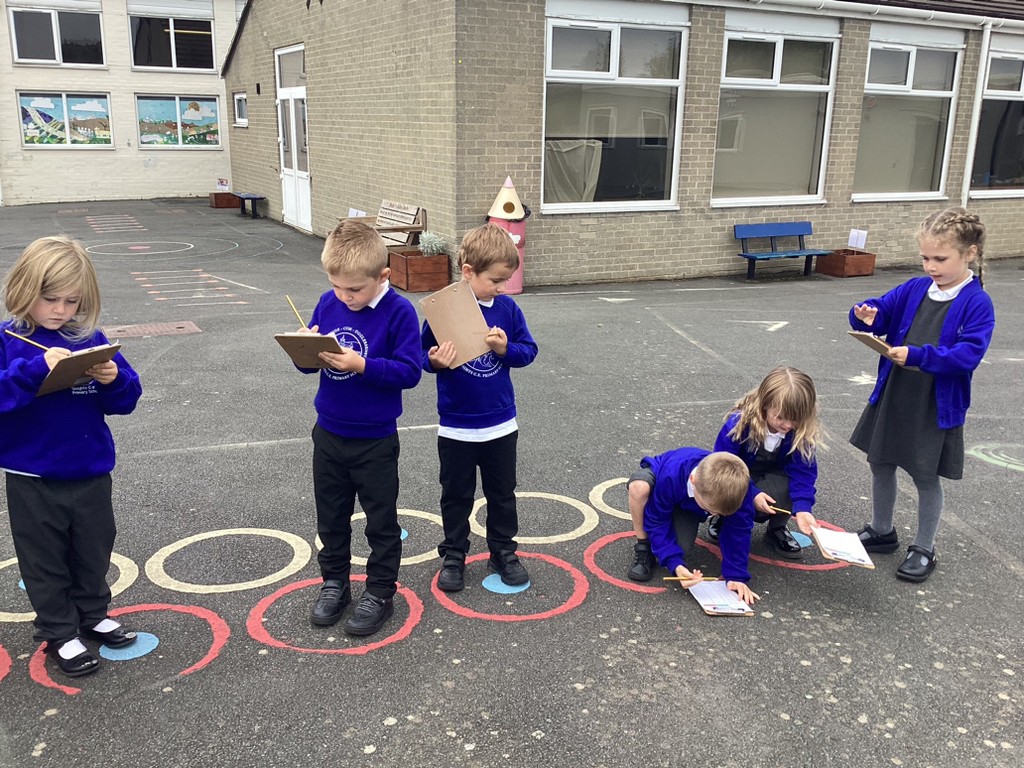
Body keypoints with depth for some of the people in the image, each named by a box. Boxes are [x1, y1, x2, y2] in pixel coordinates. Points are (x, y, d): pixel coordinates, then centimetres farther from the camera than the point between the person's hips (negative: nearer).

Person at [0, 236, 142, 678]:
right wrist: (37, 369, -35)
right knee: (45, 559, 11)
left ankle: (92, 614, 39)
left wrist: (115, 381, -20)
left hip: (90, 472, 3)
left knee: (94, 550, 19)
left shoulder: (90, 338, -1)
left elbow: (125, 400, 1)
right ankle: (59, 633, 27)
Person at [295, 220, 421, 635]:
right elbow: (308, 363, 5)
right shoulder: (328, 304, -1)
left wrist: (362, 365, -30)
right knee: (331, 517, 17)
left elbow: (409, 370, -20)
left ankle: (380, 593, 23)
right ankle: (334, 582, 34)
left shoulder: (399, 312, -16)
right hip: (329, 433, 5)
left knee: (381, 520, 9)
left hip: (375, 440, -5)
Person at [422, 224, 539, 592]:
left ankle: (503, 552, 33)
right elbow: (425, 355, -6)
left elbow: (529, 350, 0)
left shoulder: (508, 308, -4)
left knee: (502, 493, 16)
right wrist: (435, 361, -28)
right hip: (456, 427, -2)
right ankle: (453, 555, 29)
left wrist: (506, 348, -19)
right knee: (456, 496, 12)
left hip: (501, 425, 3)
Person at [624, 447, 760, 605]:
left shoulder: (738, 485, -38)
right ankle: (643, 548, -17)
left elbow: (738, 531, -25)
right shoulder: (670, 477, -45)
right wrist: (675, 564, -43)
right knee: (639, 486, -40)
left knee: (681, 550, -20)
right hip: (655, 479, -3)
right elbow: (657, 523, -32)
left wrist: (736, 576, -31)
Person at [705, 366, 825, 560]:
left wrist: (802, 508, -38)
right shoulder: (739, 423, -28)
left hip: (772, 478, 3)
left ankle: (777, 529, 1)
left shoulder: (802, 432, -20)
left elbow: (803, 470, -21)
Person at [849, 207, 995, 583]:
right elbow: (881, 311, 5)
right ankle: (882, 531, 36)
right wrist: (866, 316, -19)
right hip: (891, 397, 5)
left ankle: (924, 549, 25)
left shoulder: (977, 303, -13)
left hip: (937, 407, -5)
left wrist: (917, 355, -31)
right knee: (880, 465, 16)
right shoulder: (914, 290, 2)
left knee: (926, 478, 8)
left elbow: (969, 354, -22)